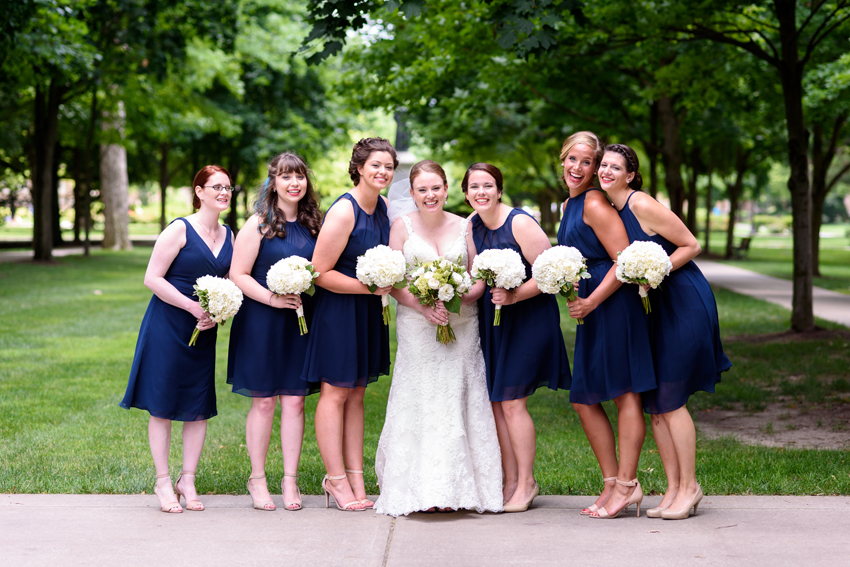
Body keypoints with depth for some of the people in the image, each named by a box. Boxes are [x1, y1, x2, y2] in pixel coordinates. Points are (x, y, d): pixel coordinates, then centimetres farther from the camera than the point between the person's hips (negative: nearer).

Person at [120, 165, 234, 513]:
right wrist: (194, 307, -17)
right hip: (168, 328, -5)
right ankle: (163, 481, 11)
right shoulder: (179, 230, -8)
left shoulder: (228, 237, 10)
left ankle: (188, 481, 17)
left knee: (199, 409, 5)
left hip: (204, 333, 5)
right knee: (162, 406, 0)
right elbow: (153, 279, -11)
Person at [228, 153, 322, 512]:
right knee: (263, 401, 2)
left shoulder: (313, 224, 9)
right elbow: (238, 275, -7)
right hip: (262, 322, -3)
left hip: (301, 321, 4)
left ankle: (290, 480, 13)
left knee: (294, 400, 4)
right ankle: (257, 479, 15)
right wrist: (271, 298, -18)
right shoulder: (258, 225, -5)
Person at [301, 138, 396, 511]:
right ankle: (337, 478, 6)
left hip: (368, 311, 8)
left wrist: (388, 280, 5)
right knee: (336, 392, -2)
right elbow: (321, 273, -18)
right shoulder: (343, 212, -18)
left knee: (356, 394, 12)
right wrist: (369, 286, -20)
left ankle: (355, 477, 17)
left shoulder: (382, 207, 6)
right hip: (337, 309, -8)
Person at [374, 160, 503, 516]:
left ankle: (456, 488, 4)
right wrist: (423, 306, -16)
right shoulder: (402, 226, 3)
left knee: (457, 403, -2)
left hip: (461, 326, 1)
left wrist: (457, 298, -14)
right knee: (420, 405, -5)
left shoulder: (463, 227, 6)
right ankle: (422, 490, -2)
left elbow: (479, 280, 6)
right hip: (417, 326, -1)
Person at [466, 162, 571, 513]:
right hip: (490, 322, 7)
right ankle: (510, 482, 18)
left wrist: (514, 296, -24)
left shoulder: (520, 223, -15)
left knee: (512, 402, -8)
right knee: (495, 402, 7)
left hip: (527, 318, -7)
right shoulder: (471, 225, 6)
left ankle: (526, 482, 7)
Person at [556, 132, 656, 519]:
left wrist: (592, 302, -16)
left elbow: (625, 261, -17)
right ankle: (612, 483, 17)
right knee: (584, 397, 9)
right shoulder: (569, 205, 18)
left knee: (624, 393, -5)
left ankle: (627, 484, 0)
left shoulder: (594, 203, -11)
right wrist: (575, 295, 13)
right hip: (590, 306, 10)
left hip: (615, 304, -10)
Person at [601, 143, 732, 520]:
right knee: (654, 403, 6)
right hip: (653, 307, 8)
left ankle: (689, 486, 5)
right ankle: (673, 489, 14)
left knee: (669, 399, -6)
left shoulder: (642, 205, -16)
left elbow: (691, 246, -13)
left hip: (684, 303, -8)